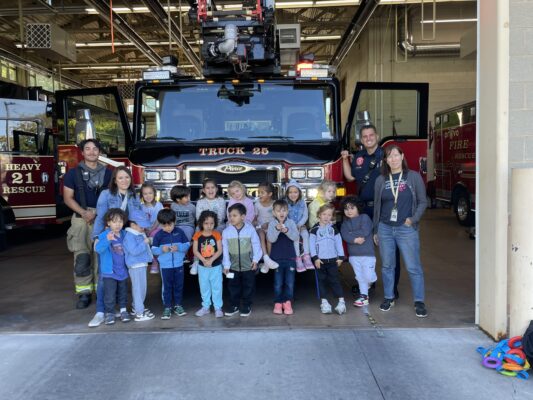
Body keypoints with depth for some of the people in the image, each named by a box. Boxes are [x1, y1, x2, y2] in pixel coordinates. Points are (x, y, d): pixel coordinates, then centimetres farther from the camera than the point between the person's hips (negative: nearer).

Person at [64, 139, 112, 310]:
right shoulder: (73, 173, 6)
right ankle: (84, 294, 1)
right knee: (82, 257, -6)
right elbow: (68, 198, 2)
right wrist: (84, 213, -13)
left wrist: (97, 213, -7)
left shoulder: (107, 173, 10)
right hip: (81, 219, -1)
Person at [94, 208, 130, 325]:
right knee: (109, 294, 0)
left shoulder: (124, 235, 0)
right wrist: (107, 239, -46)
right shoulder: (104, 235, -15)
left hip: (122, 271, 4)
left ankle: (123, 310, 32)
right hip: (109, 272, -4)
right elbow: (98, 248, -32)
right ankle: (109, 313, 14)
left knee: (122, 292, 17)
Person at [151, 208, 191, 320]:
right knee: (167, 287, 7)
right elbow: (153, 249, -3)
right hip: (165, 266, -1)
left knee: (178, 286, 12)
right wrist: (162, 250, -22)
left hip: (179, 265, 1)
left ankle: (178, 305, 26)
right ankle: (167, 307, 16)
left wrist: (179, 247, -18)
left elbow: (187, 244, 0)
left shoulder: (179, 232, -3)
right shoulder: (159, 235, -5)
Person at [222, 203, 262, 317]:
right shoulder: (226, 231, -7)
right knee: (233, 286, 11)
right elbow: (225, 249, -3)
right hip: (233, 266, 1)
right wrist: (226, 265, -3)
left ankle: (246, 306, 24)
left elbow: (256, 245, -3)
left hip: (248, 265, -1)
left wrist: (255, 260, -5)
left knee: (248, 286, 9)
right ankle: (234, 305, 26)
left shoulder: (250, 229, -10)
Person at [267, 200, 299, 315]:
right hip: (277, 258, -1)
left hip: (290, 257, 1)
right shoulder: (272, 223, -4)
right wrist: (277, 229, -33)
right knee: (278, 283, 7)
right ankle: (278, 303, 18)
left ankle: (287, 302, 18)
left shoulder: (291, 223, -1)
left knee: (290, 282, 5)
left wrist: (287, 230, -28)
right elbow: (271, 239, -15)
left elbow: (296, 238, -11)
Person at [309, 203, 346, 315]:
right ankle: (324, 301, 11)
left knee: (334, 280, 1)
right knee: (321, 281, 5)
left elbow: (339, 243, 6)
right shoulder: (315, 229, -2)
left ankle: (341, 301, 0)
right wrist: (315, 258, -11)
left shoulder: (334, 228, 6)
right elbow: (312, 244, -5)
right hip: (320, 260, -1)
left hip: (332, 259, 1)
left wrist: (340, 257, 1)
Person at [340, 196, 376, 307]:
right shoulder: (345, 221, 8)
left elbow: (365, 232, -19)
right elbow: (344, 235, -6)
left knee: (368, 277, -2)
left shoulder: (364, 217, -6)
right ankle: (364, 296, 20)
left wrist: (351, 233, -10)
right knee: (360, 277, 10)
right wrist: (355, 239, -21)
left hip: (367, 253, -4)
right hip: (353, 254, 4)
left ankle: (369, 282, 31)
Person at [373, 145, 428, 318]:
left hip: (406, 229, -2)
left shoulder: (413, 177, 1)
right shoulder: (381, 180, 7)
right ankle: (389, 298, 23)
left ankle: (419, 302, 9)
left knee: (413, 267, -2)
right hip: (385, 228, 3)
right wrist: (375, 230, 14)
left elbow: (422, 202, 3)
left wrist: (414, 219, -12)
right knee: (387, 266, 10)